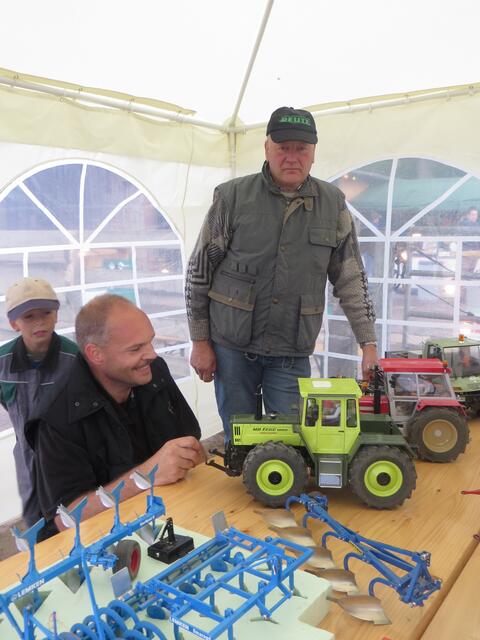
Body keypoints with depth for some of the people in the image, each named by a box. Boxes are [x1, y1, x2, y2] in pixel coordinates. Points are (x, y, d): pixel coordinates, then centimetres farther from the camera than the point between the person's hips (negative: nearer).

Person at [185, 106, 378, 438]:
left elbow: (352, 278, 5)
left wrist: (369, 344, 1)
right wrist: (200, 342, -2)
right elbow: (199, 271, -1)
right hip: (232, 345, -1)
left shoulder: (333, 204, 2)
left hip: (292, 352, 1)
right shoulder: (232, 197, -4)